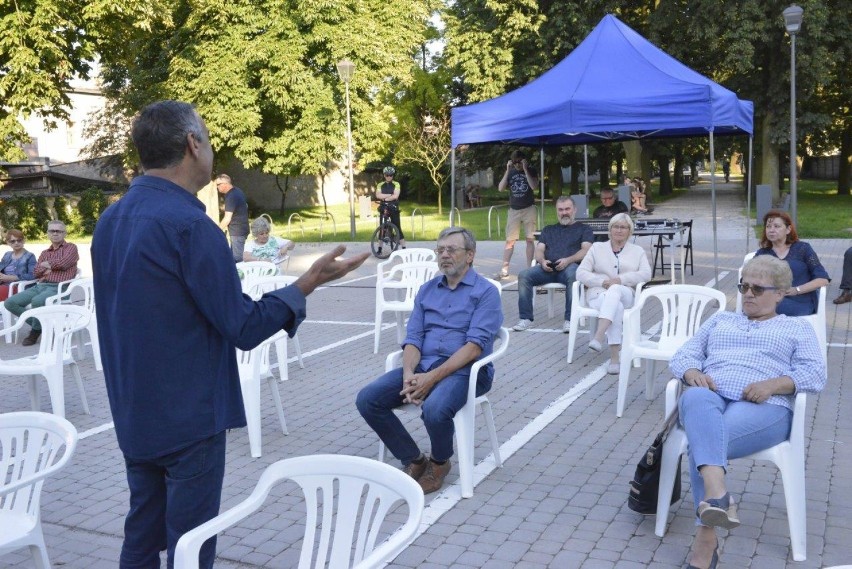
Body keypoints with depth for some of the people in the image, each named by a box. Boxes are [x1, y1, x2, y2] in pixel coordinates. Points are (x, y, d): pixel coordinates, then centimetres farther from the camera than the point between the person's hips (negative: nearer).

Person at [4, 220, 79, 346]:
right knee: (10, 302, -10)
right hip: (40, 286, 7)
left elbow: (63, 263, -11)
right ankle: (41, 325, 1)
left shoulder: (71, 248, 8)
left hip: (58, 287, -7)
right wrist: (47, 269, -5)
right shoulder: (44, 253, 26)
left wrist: (46, 264, 5)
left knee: (37, 301, -37)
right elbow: (35, 273, 15)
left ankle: (36, 330, -10)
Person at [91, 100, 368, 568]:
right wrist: (309, 282, -11)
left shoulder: (110, 220, 5)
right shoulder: (188, 223, -21)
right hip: (187, 418, -8)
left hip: (133, 413, 8)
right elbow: (244, 328, -18)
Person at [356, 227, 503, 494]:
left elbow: (475, 346, -14)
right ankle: (414, 460, 1)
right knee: (367, 399, -15)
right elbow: (413, 339, 7)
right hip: (422, 367, 6)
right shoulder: (427, 290, 16)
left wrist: (432, 377, -22)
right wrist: (409, 374, -14)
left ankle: (439, 463, -2)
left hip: (465, 370, -5)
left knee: (435, 409, -36)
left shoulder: (486, 292, -2)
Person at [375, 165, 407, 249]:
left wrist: (384, 198, -12)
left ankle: (403, 247, 0)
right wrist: (390, 195, -13)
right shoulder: (380, 185, 7)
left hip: (394, 208, -2)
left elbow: (395, 196, -13)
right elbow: (378, 195, -10)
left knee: (398, 228, -3)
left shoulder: (396, 184, 1)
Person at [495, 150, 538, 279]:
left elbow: (533, 186, -15)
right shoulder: (510, 173, 7)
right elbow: (500, 188, -4)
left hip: (529, 209, -2)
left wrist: (525, 169, -16)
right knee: (510, 240, -1)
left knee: (530, 239, 0)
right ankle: (504, 269, 1)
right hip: (513, 210, 2)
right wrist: (507, 171, -9)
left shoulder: (530, 171, 2)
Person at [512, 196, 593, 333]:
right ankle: (526, 318, -22)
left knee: (572, 275, -40)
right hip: (547, 268, 3)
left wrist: (568, 260, -14)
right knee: (524, 275, -25)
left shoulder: (584, 229, 21)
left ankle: (569, 319, -35)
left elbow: (586, 250, 4)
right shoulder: (548, 230, 31)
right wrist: (542, 261, -6)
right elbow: (539, 250, 19)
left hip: (570, 266, -3)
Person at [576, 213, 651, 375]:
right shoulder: (597, 247, 19)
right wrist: (602, 281, -10)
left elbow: (646, 274, 3)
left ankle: (599, 336, -53)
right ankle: (615, 355, -43)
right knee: (616, 306, -37)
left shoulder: (638, 251, 20)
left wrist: (620, 280, -12)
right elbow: (581, 272, 8)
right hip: (599, 293, 0)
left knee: (615, 290, -39)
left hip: (625, 294, 0)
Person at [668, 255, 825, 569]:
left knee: (701, 443, -36)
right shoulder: (720, 320, 33)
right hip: (710, 396, 2)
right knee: (696, 399, -40)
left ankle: (705, 540, -41)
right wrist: (694, 374, -4)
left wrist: (773, 384, -12)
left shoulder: (798, 328, 25)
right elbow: (683, 355, 21)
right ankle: (717, 493, -57)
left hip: (764, 407, -2)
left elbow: (815, 374, 8)